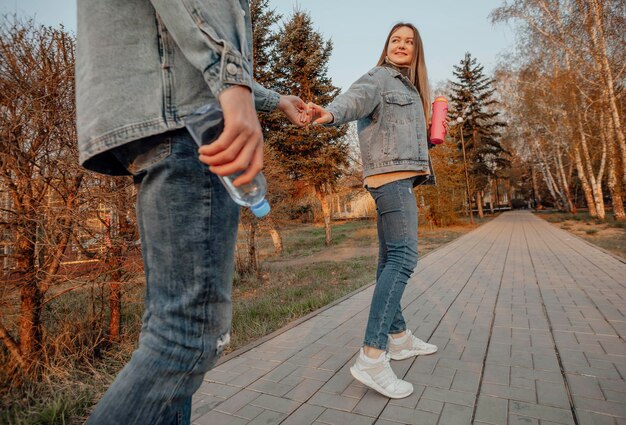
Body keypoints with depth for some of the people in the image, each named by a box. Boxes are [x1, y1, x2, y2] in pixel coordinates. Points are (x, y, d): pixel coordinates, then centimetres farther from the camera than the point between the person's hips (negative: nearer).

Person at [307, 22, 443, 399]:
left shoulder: (411, 88, 28)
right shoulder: (380, 76, 2)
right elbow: (356, 98, -21)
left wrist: (433, 135, 9)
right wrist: (332, 113, -43)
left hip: (402, 177, 10)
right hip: (390, 174, -10)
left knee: (391, 258, 10)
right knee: (403, 256, -20)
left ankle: (398, 337, 20)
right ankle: (372, 357, -22)